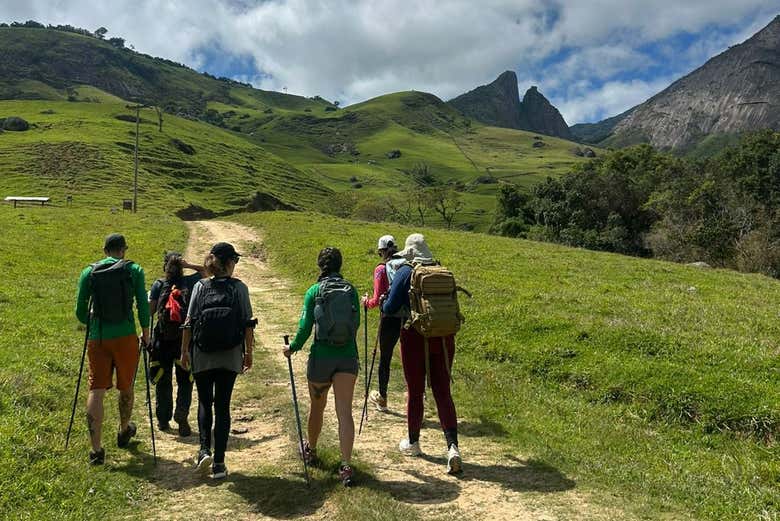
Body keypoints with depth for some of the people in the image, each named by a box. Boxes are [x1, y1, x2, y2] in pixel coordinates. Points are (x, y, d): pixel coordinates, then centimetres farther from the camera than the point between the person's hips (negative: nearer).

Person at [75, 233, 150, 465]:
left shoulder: (89, 272, 6)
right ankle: (124, 431, 37)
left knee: (96, 390, 2)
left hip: (97, 339, 1)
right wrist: (146, 333, 10)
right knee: (125, 387, 17)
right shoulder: (134, 270, 0)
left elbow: (80, 311, 8)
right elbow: (143, 305, -3)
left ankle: (96, 448, -3)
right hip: (126, 337, -1)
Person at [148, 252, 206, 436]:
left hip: (162, 340, 1)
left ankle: (163, 420, 23)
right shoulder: (189, 282, 0)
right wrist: (187, 265, 4)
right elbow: (204, 271, 17)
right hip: (185, 339, 0)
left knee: (163, 381, 13)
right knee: (185, 381, 7)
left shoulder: (158, 285, -1)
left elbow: (150, 310, -5)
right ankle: (182, 415, -11)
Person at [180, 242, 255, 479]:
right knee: (222, 405, 6)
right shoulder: (239, 288, -3)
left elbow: (189, 323, -1)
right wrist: (248, 352, 6)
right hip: (230, 357, -1)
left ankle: (204, 450, 3)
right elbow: (248, 324, -4)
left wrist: (184, 351, 8)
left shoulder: (200, 286, 0)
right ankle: (219, 462, 9)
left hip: (202, 356, 1)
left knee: (204, 402, 18)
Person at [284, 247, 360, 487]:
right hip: (347, 357, 1)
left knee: (317, 407, 19)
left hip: (321, 356, -1)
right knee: (344, 411, -1)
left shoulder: (314, 291, -4)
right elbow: (356, 324, 10)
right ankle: (346, 466, -8)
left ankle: (311, 450, 41)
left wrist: (293, 347, 9)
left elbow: (305, 326, -7)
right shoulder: (351, 290, 3)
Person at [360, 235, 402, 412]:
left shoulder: (381, 269, -6)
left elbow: (377, 299, -9)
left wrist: (366, 302, 11)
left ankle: (382, 399, 29)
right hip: (408, 317, 3)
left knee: (384, 359, 13)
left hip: (389, 318, -3)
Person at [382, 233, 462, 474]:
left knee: (415, 391, 12)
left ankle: (413, 443, 29)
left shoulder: (405, 273, -7)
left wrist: (383, 305, 17)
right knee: (443, 392, 7)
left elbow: (390, 308, -5)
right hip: (443, 337, 3)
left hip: (416, 337, -3)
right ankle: (453, 447, -6)